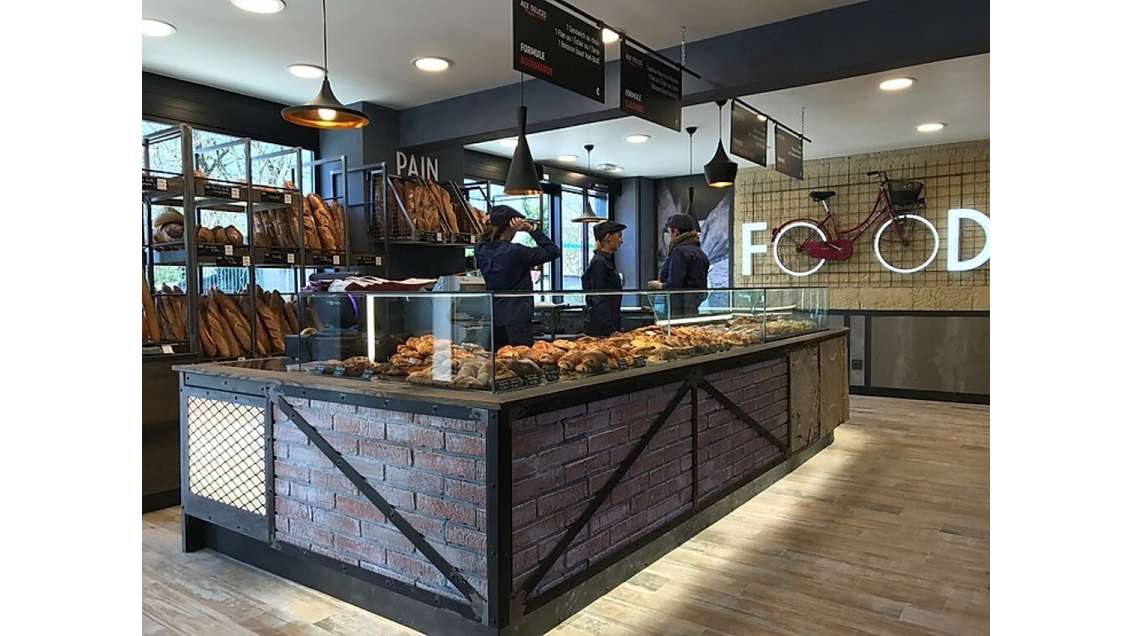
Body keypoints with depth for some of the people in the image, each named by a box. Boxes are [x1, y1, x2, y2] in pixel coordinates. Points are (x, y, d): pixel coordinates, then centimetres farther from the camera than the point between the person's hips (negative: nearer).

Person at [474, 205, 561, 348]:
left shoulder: (480, 250, 0)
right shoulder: (515, 252, -15)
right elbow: (554, 252, -9)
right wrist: (532, 230, -10)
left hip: (493, 320, 6)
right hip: (517, 320, -6)